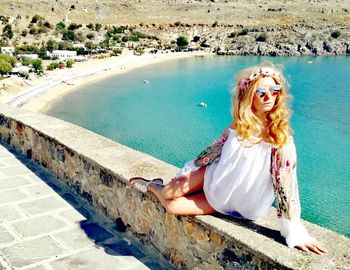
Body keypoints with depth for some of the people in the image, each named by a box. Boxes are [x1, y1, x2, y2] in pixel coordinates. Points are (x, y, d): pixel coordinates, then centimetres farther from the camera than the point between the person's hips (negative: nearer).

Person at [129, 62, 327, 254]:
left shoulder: (281, 139, -22)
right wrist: (187, 172, 13)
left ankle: (157, 187, 22)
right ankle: (152, 185, 25)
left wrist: (296, 234, -21)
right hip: (214, 179, 3)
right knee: (170, 193, -12)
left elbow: (286, 186, -21)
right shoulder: (239, 126, -8)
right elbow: (213, 151, 5)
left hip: (242, 208, -3)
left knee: (173, 206, -12)